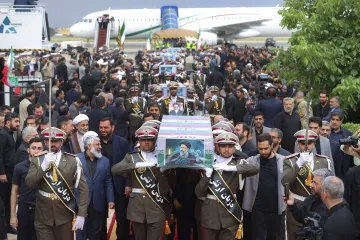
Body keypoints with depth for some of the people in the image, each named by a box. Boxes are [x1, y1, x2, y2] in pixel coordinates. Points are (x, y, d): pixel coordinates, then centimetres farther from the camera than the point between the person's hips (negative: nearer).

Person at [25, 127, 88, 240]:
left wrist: (81, 215, -10)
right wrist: (44, 165, -19)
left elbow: (83, 188, -4)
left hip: (65, 215, -1)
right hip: (43, 216, 1)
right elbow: (29, 183, -8)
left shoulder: (73, 160, -3)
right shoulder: (37, 160, 3)